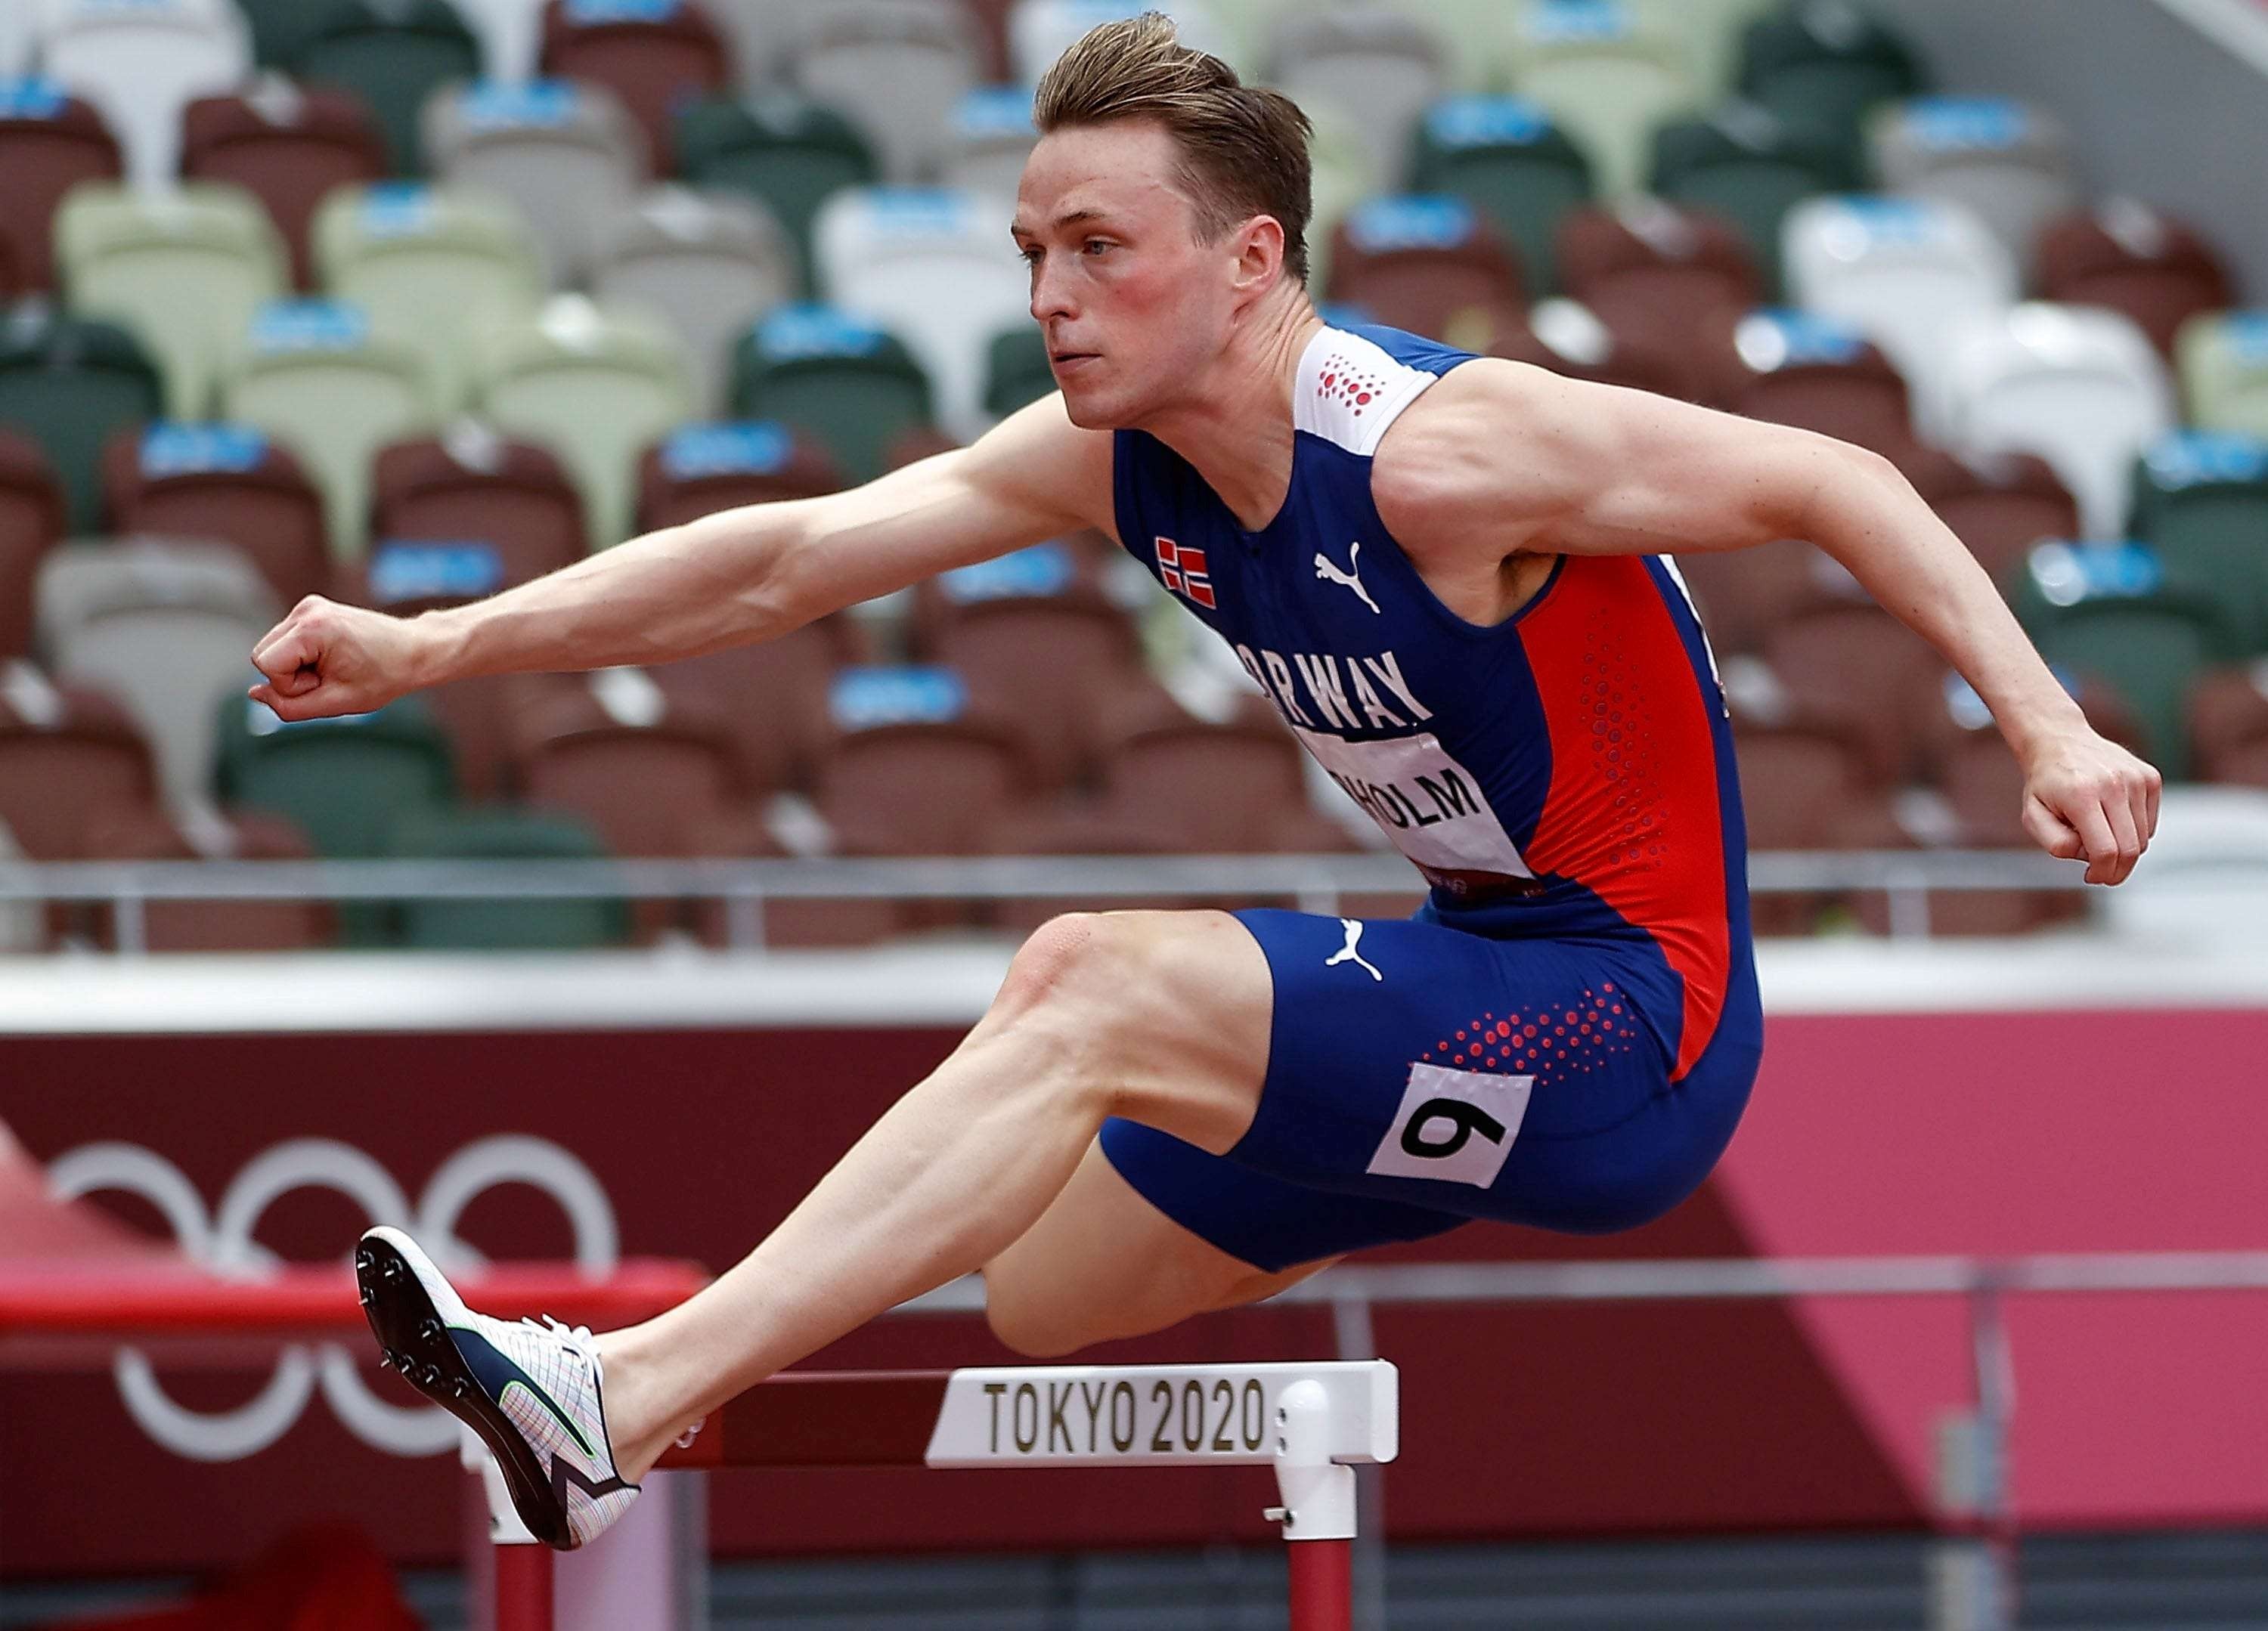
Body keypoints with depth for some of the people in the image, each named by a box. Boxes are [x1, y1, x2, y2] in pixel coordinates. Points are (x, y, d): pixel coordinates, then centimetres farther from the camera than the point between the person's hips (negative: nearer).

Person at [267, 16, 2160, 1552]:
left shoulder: (1443, 454, -21)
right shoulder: (1114, 461, 1)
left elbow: (1832, 483, -17)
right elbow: (783, 559, 0)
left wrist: (2049, 733, -25)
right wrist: (431, 646, -7)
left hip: (1636, 1026, -9)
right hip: (1487, 997, 9)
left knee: (1090, 984, -25)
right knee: (1033, 1311, 14)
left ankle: (623, 1405, -31)